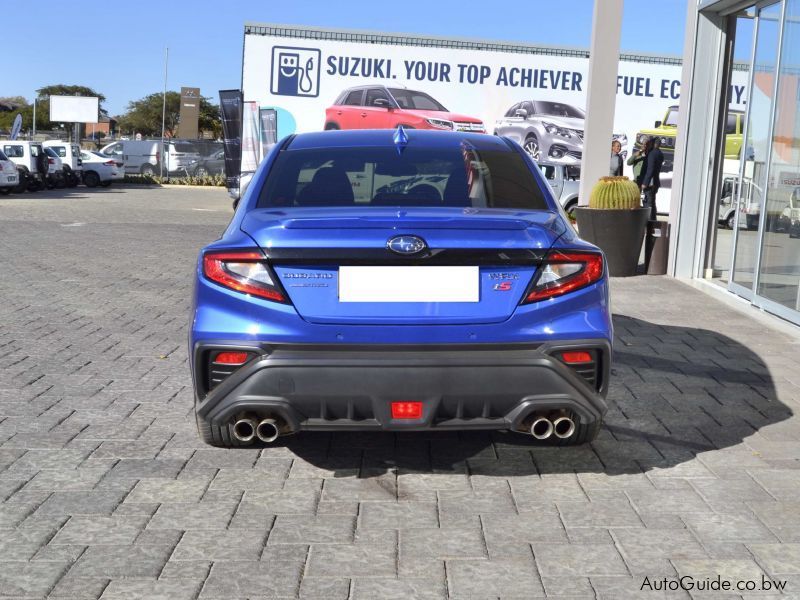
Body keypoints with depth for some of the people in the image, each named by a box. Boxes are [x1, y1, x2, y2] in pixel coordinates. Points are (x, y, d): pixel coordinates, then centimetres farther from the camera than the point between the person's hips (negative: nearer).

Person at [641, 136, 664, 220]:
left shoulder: (652, 153, -15)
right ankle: (653, 220, 23)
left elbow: (650, 169, -21)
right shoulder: (660, 154, 13)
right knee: (652, 203, 17)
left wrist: (645, 183, -21)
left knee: (648, 204, -8)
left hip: (650, 183, -10)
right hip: (656, 182, 10)